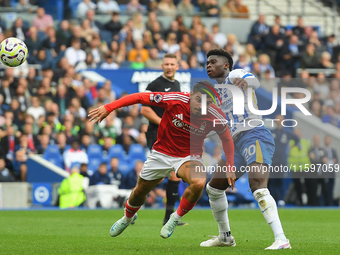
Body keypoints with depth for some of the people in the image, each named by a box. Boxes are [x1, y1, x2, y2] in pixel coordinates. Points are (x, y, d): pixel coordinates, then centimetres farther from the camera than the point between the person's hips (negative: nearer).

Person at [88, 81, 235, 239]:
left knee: (199, 182, -33)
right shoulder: (174, 100, -26)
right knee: (140, 191, 16)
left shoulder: (215, 116, -20)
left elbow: (226, 139, 0)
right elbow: (140, 97, -19)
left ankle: (176, 218, -7)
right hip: (162, 153, 1)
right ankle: (127, 218, 52)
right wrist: (108, 108, -25)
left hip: (189, 156, -1)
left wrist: (230, 167, -4)